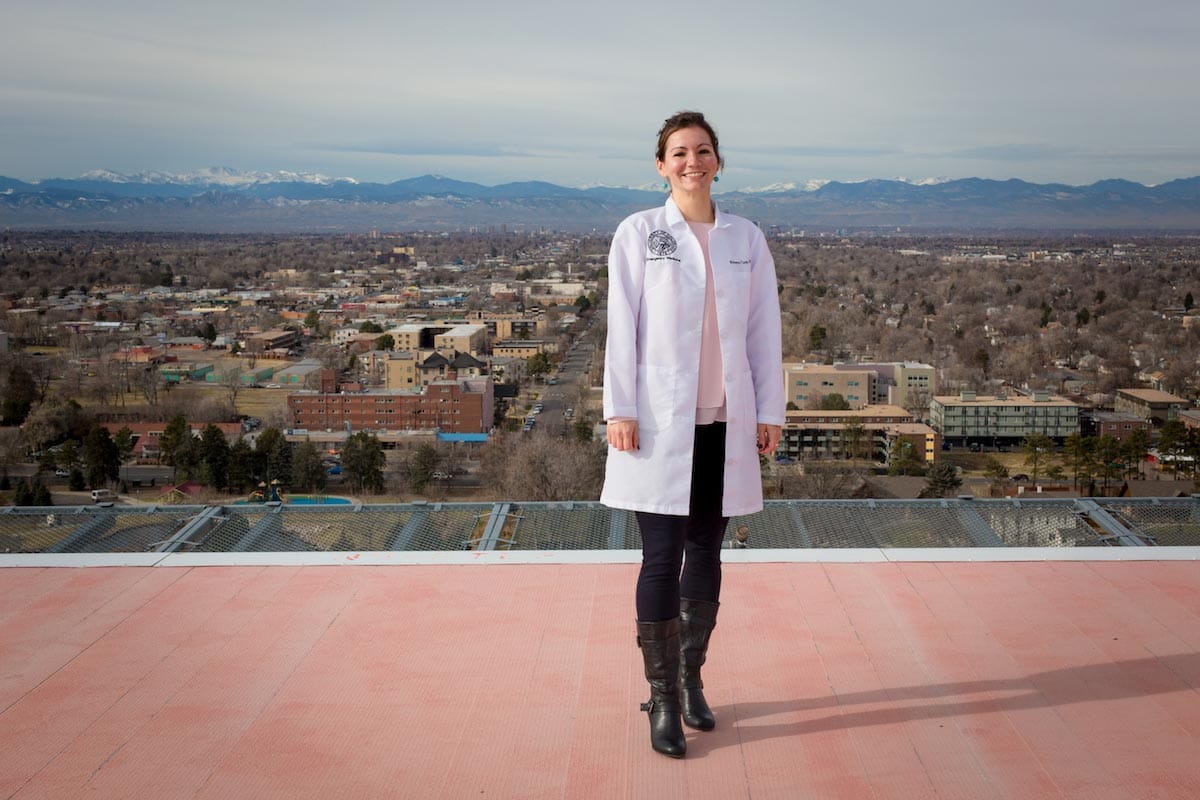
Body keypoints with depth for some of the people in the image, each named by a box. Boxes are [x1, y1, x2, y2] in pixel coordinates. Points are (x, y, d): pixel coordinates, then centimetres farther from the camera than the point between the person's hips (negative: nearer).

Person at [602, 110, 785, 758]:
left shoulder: (746, 238, 8)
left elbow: (764, 330, 9)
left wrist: (770, 411, 5)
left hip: (726, 422, 3)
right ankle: (663, 699, 9)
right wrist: (620, 410, -8)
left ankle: (691, 680, 27)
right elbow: (622, 328, -3)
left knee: (706, 554, 12)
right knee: (662, 560, -2)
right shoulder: (638, 233, 0)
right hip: (661, 421, -3)